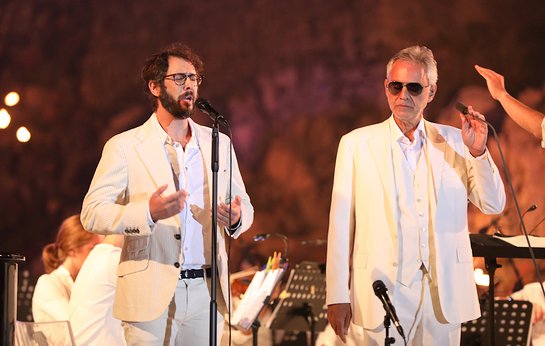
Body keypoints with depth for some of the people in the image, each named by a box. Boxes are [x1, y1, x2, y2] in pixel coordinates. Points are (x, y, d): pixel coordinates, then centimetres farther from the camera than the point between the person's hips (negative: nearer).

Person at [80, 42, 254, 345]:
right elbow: (92, 213, -8)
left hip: (206, 292, 4)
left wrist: (236, 218, -8)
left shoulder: (219, 144, 14)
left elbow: (244, 205, 17)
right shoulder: (124, 147, 1)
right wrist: (147, 212, -24)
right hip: (152, 295, -3)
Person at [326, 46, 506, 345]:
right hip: (384, 292, -2)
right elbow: (341, 222, 0)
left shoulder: (454, 141, 9)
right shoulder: (356, 143, 3)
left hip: (443, 295, 2)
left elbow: (493, 205, 7)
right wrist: (338, 296, -3)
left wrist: (478, 151, -8)